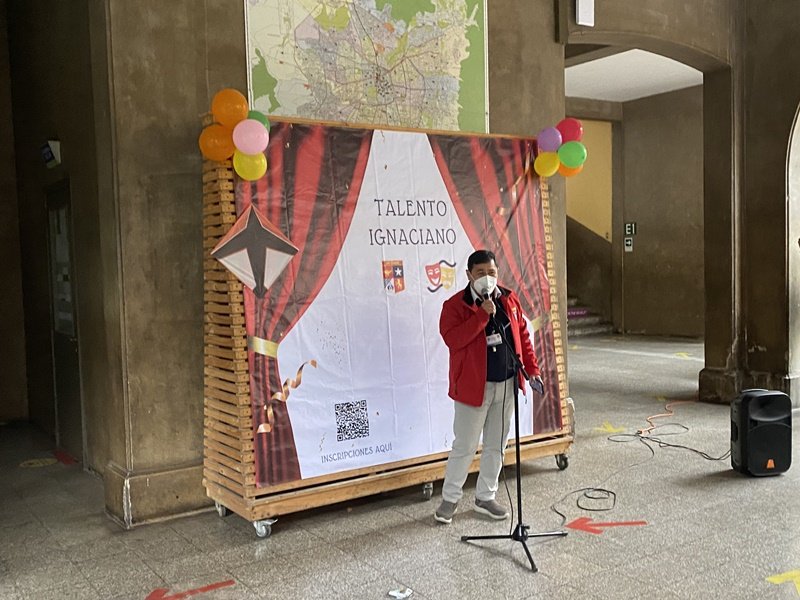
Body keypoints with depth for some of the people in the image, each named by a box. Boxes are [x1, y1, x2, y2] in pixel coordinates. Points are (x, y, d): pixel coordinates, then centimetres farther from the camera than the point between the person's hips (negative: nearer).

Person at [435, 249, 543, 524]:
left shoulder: (509, 300, 6)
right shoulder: (455, 305, -10)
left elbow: (522, 335, 12)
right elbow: (452, 338, -24)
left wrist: (532, 368, 7)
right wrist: (483, 314, -27)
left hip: (506, 385, 5)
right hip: (474, 386, -5)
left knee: (496, 445, 14)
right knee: (465, 446, 2)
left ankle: (485, 497, 29)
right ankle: (450, 498, 20)